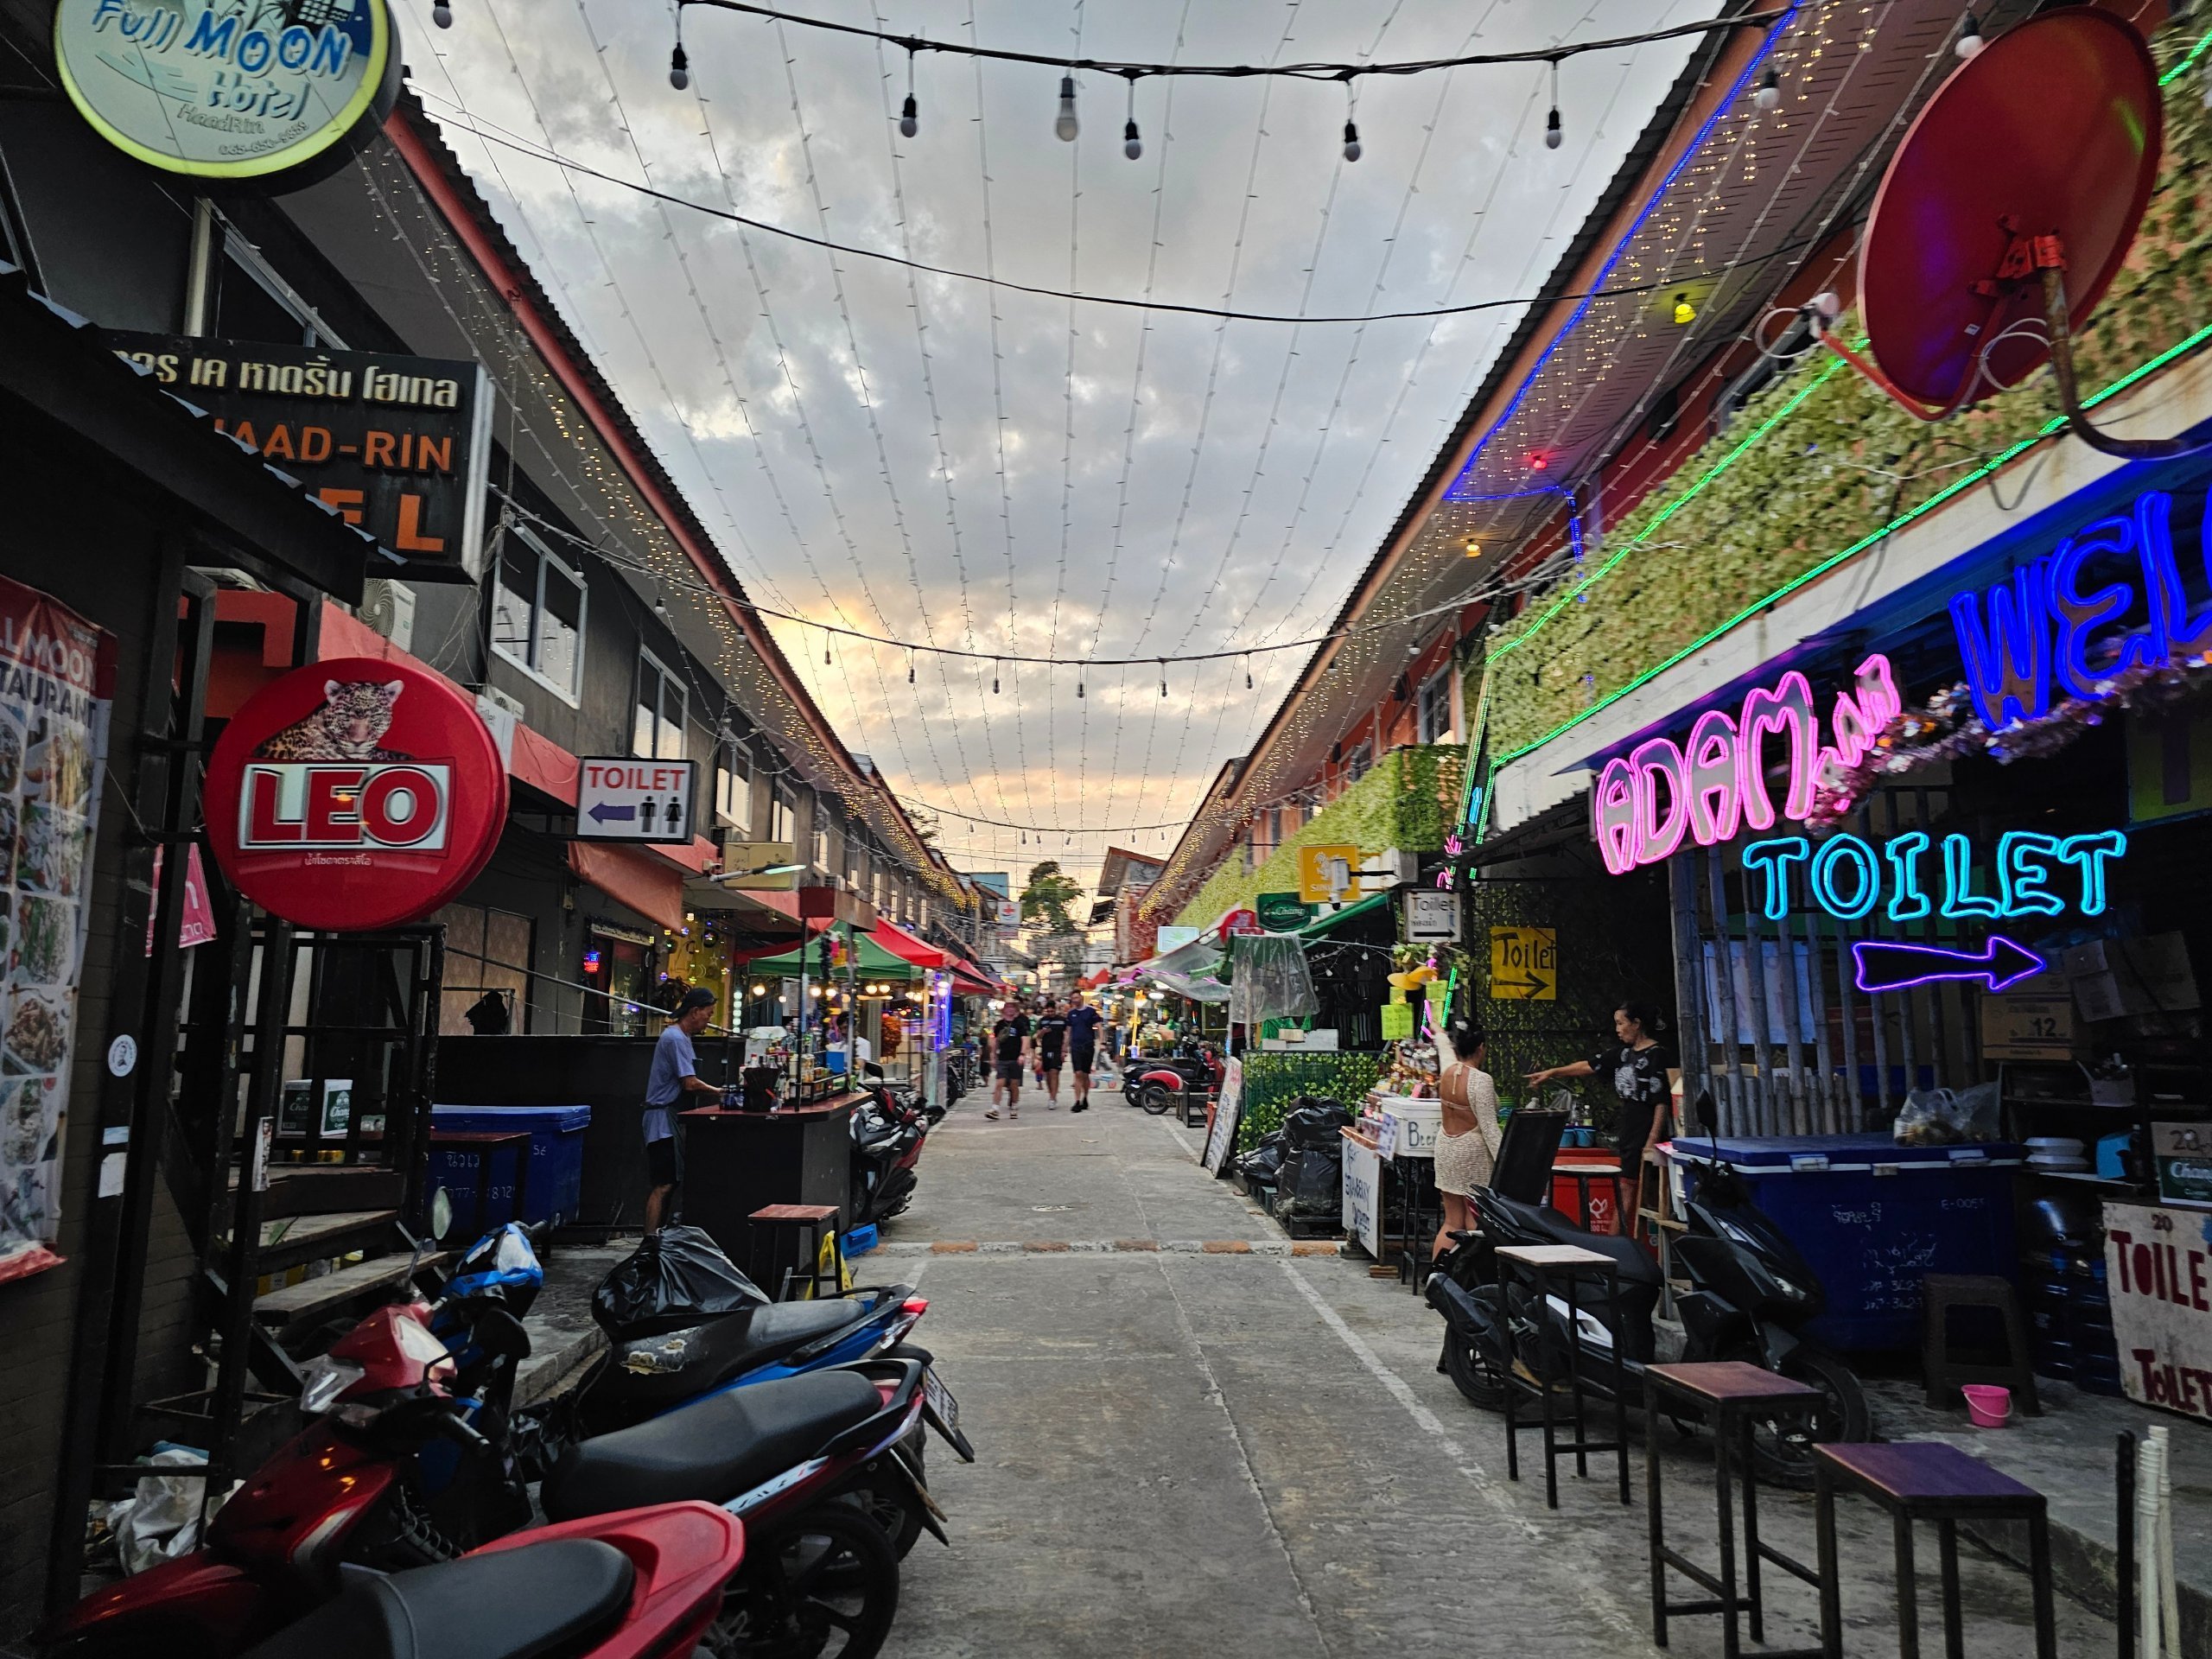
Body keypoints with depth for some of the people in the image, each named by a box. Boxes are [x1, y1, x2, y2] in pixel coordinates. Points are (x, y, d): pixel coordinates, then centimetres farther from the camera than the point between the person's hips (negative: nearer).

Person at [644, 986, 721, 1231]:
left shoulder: (680, 1037, 18)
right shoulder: (675, 1039, -15)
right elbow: (690, 1084, -19)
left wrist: (716, 1092, 10)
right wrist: (718, 1092, -6)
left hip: (670, 1119, 11)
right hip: (663, 1119, -11)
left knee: (669, 1183, 11)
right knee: (663, 1185, -12)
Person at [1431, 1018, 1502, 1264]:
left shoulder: (1447, 1071, 2)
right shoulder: (1480, 1080, -17)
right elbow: (1489, 1128, -20)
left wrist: (1439, 1034, 48)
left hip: (1446, 1149, 7)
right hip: (1473, 1154, -7)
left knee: (1452, 1222, 11)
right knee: (1474, 1224, -1)